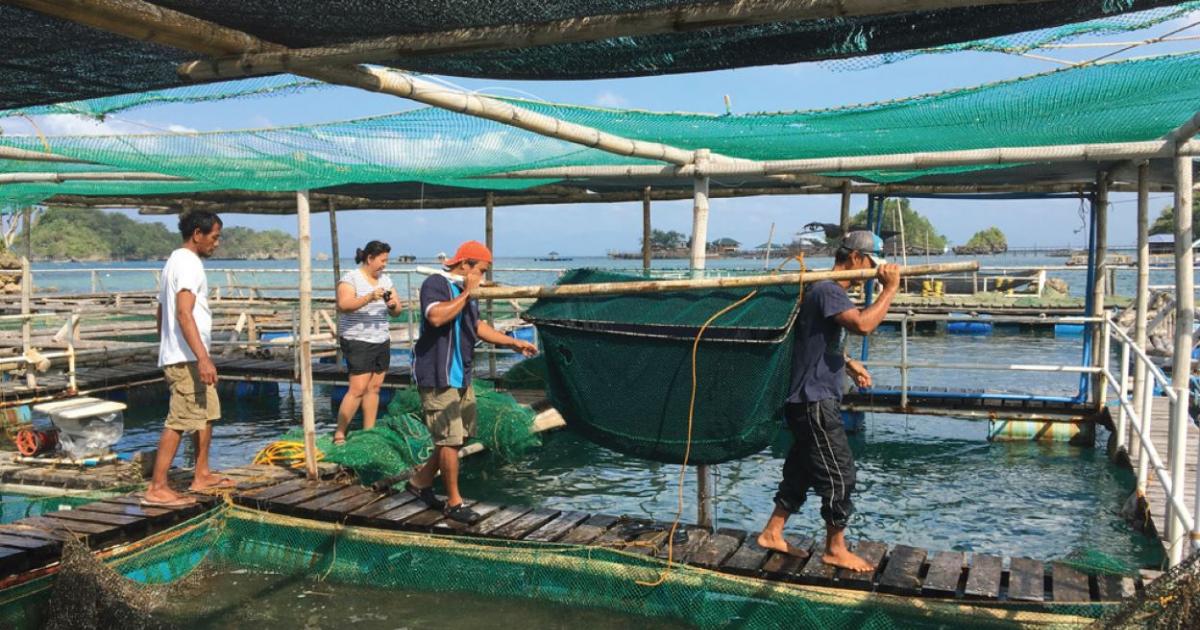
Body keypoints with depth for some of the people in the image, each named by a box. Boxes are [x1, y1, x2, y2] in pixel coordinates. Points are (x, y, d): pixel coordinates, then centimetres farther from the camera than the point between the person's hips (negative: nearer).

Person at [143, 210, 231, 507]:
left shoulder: (175, 261, 18)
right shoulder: (189, 263, -14)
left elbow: (160, 313, 23)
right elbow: (184, 313, -25)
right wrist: (203, 358, -31)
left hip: (183, 357, 11)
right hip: (186, 358, -11)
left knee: (207, 413, 18)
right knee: (179, 421, -9)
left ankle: (202, 476, 26)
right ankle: (156, 489, -6)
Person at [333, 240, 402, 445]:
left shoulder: (385, 280, 11)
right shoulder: (350, 278, -7)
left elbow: (397, 312, 10)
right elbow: (343, 305, -22)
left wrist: (393, 305, -13)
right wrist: (369, 297, -35)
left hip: (382, 341, 7)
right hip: (358, 342, -6)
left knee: (374, 388, 6)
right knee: (358, 389, -11)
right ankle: (339, 434, -4)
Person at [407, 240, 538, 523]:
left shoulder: (466, 292, 14)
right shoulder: (436, 284, -14)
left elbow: (478, 326, 26)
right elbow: (436, 317, -33)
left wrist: (514, 343, 22)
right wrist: (466, 294, -23)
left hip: (461, 377, 10)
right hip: (438, 377, -10)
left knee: (461, 435, 16)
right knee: (450, 439, -3)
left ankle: (421, 481, 30)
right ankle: (454, 502, 10)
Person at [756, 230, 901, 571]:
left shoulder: (830, 290, 17)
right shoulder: (827, 291, -17)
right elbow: (863, 324, -34)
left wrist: (848, 363, 18)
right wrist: (890, 289, -22)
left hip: (815, 399, 11)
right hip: (814, 400, -11)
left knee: (801, 469, 16)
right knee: (839, 473, -2)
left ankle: (772, 534, 24)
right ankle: (836, 548, 11)